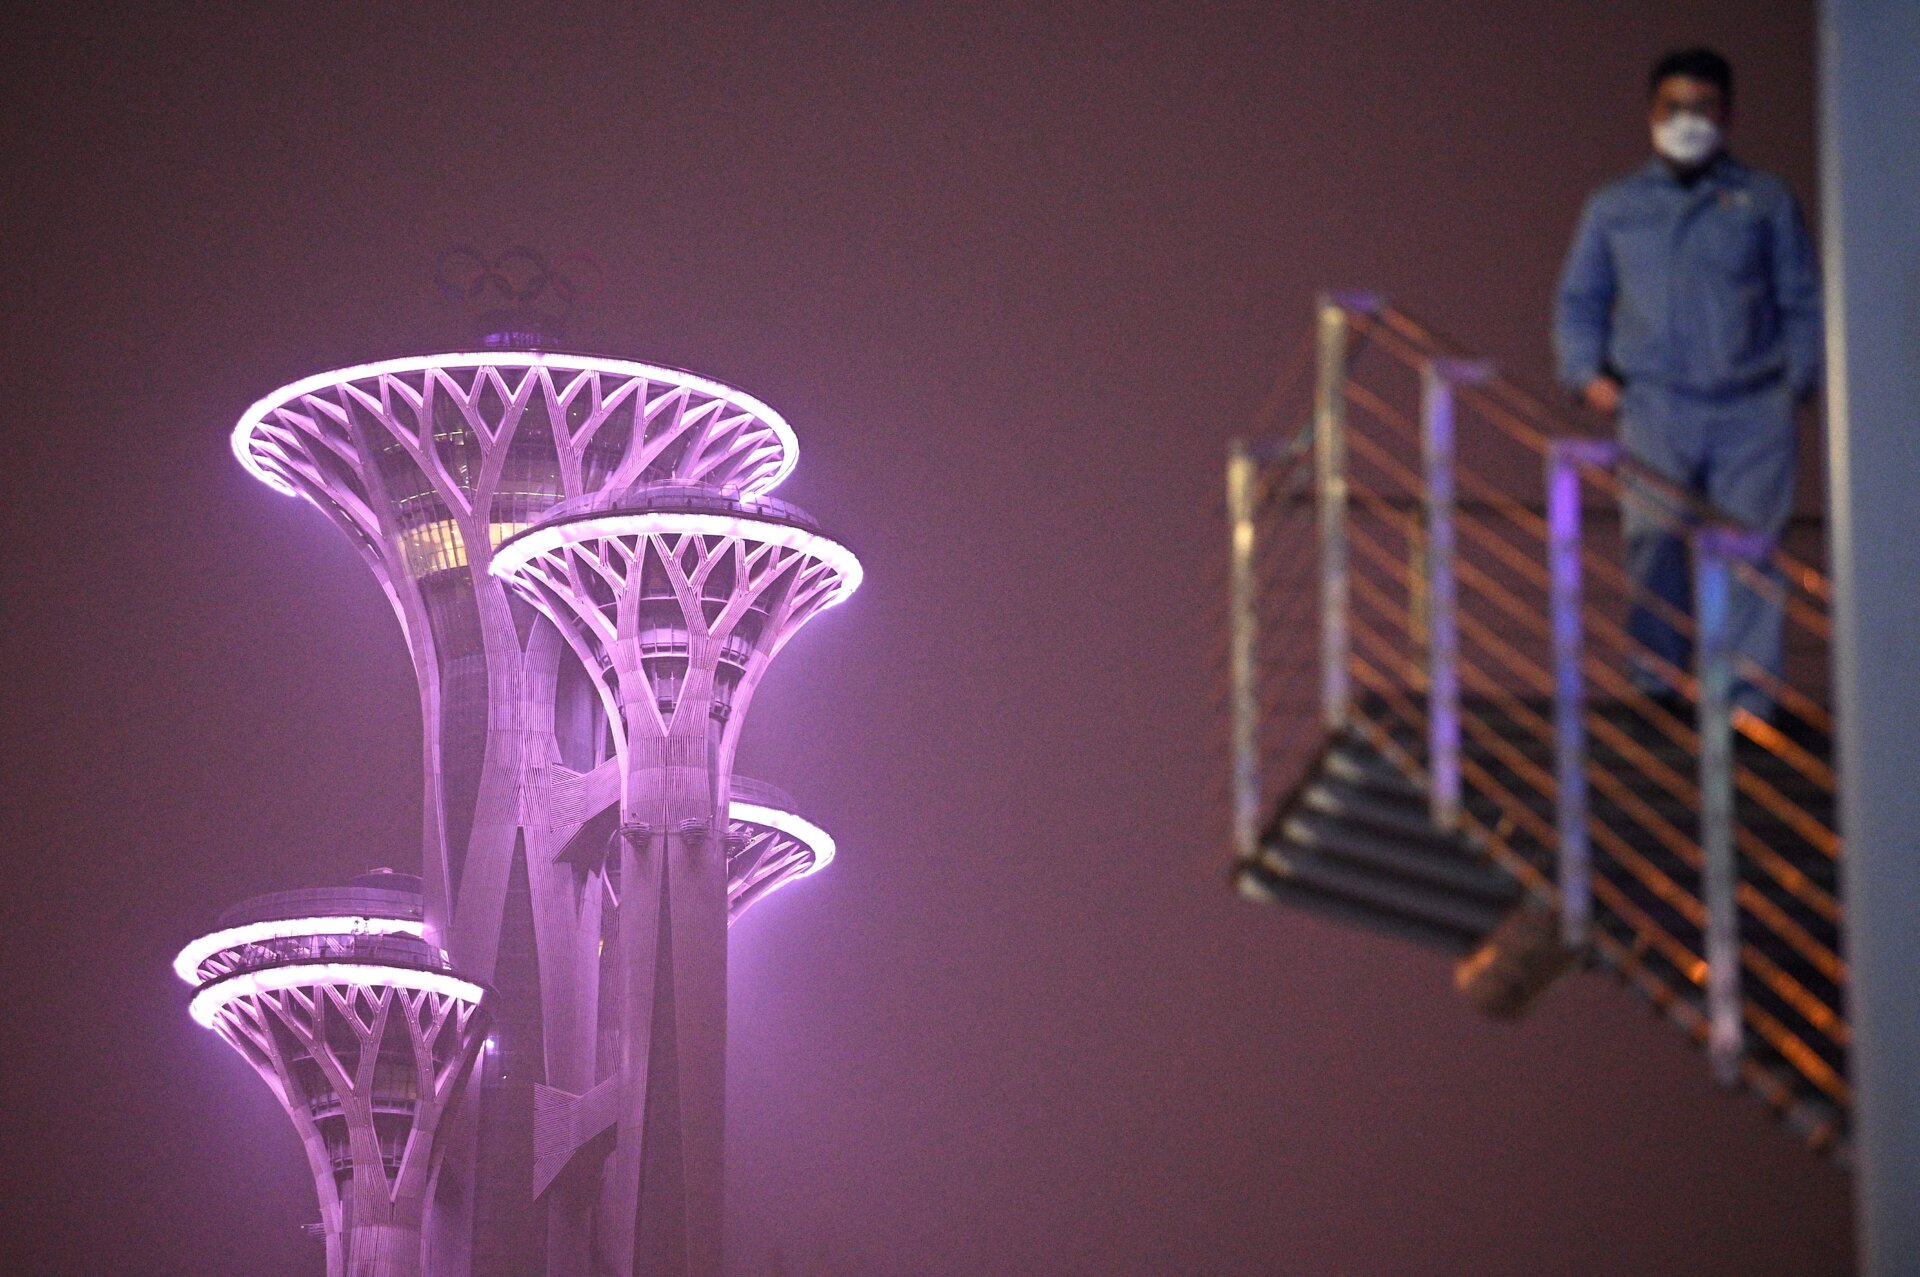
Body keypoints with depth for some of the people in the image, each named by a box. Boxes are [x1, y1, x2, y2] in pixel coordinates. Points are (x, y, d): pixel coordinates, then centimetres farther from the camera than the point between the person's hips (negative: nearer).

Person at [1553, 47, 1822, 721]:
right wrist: (1587, 374, 3)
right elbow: (1578, 300, 17)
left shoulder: (1765, 202, 9)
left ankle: (1747, 697, 0)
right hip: (1654, 408, 1)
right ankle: (1657, 685, 10)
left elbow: (1802, 302, 10)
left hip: (1753, 412, -1)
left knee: (1747, 551, -4)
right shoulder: (1615, 207, 13)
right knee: (1653, 545, -2)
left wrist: (1797, 380, 0)